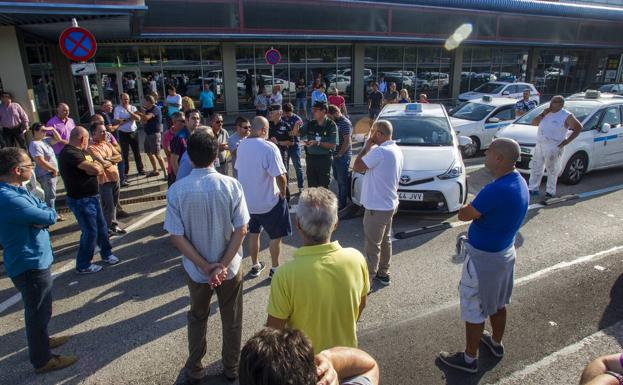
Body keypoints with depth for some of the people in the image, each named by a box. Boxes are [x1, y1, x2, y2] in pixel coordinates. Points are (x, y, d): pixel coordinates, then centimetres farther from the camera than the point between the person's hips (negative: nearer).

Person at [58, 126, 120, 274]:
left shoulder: (79, 151, 12)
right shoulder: (69, 153, -21)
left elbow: (98, 169, 12)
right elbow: (96, 170, -28)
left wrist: (92, 167, -8)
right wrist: (93, 166, -7)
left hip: (91, 197, 9)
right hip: (81, 200, -9)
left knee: (102, 227, 18)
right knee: (90, 232, 0)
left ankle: (106, 253, 37)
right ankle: (83, 265, 16)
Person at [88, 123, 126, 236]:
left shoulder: (108, 144, 10)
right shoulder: (91, 148, -14)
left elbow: (119, 157, 3)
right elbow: (103, 163, -23)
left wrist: (108, 159, -13)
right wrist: (112, 161, -3)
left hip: (115, 178, 7)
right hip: (104, 180, -7)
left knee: (114, 204, 16)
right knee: (108, 205, -1)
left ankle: (113, 226, 29)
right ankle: (107, 229, 12)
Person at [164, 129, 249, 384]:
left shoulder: (177, 190, -15)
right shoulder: (231, 185, -16)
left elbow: (176, 236, -14)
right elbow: (241, 230, -17)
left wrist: (205, 266, -11)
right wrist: (222, 265, -14)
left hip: (196, 269, 1)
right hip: (229, 266, -1)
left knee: (197, 318, 25)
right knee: (232, 320, 20)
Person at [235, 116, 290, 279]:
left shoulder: (242, 145, -1)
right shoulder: (269, 147, -22)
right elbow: (280, 176, -26)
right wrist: (282, 193, -8)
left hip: (247, 200, 6)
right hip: (268, 201, -6)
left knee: (254, 233, 22)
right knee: (276, 235, 12)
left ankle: (255, 266, 35)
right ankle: (275, 269, 24)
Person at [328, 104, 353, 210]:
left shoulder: (345, 123, -16)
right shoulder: (335, 122, 12)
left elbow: (347, 141, -20)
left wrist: (339, 154, -17)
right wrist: (335, 154, 11)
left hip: (343, 156, -9)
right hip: (335, 155, 9)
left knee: (342, 179, -1)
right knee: (337, 177, 17)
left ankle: (342, 203, 8)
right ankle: (340, 197, 32)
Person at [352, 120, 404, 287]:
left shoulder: (380, 151, -24)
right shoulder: (397, 150, 7)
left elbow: (357, 167, -19)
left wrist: (366, 147, -10)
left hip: (377, 207, -10)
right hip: (389, 204, 10)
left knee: (372, 246, 0)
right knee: (385, 241, 20)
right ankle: (383, 274, 35)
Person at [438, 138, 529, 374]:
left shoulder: (496, 190, -31)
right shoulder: (520, 182, -1)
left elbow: (463, 215, -20)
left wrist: (471, 206, -3)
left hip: (483, 257, -9)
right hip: (505, 251, 9)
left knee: (473, 308, 7)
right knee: (498, 303, 26)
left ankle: (469, 359, 23)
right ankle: (496, 344, 47)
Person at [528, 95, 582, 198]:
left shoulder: (566, 116, -6)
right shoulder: (547, 112, 12)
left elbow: (579, 128, -3)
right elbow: (534, 123, 9)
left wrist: (567, 141, -9)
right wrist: (543, 114, -6)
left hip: (554, 147, -6)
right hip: (539, 145, 6)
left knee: (552, 170, 1)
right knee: (536, 167, 10)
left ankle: (551, 191, 10)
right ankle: (533, 188, 20)